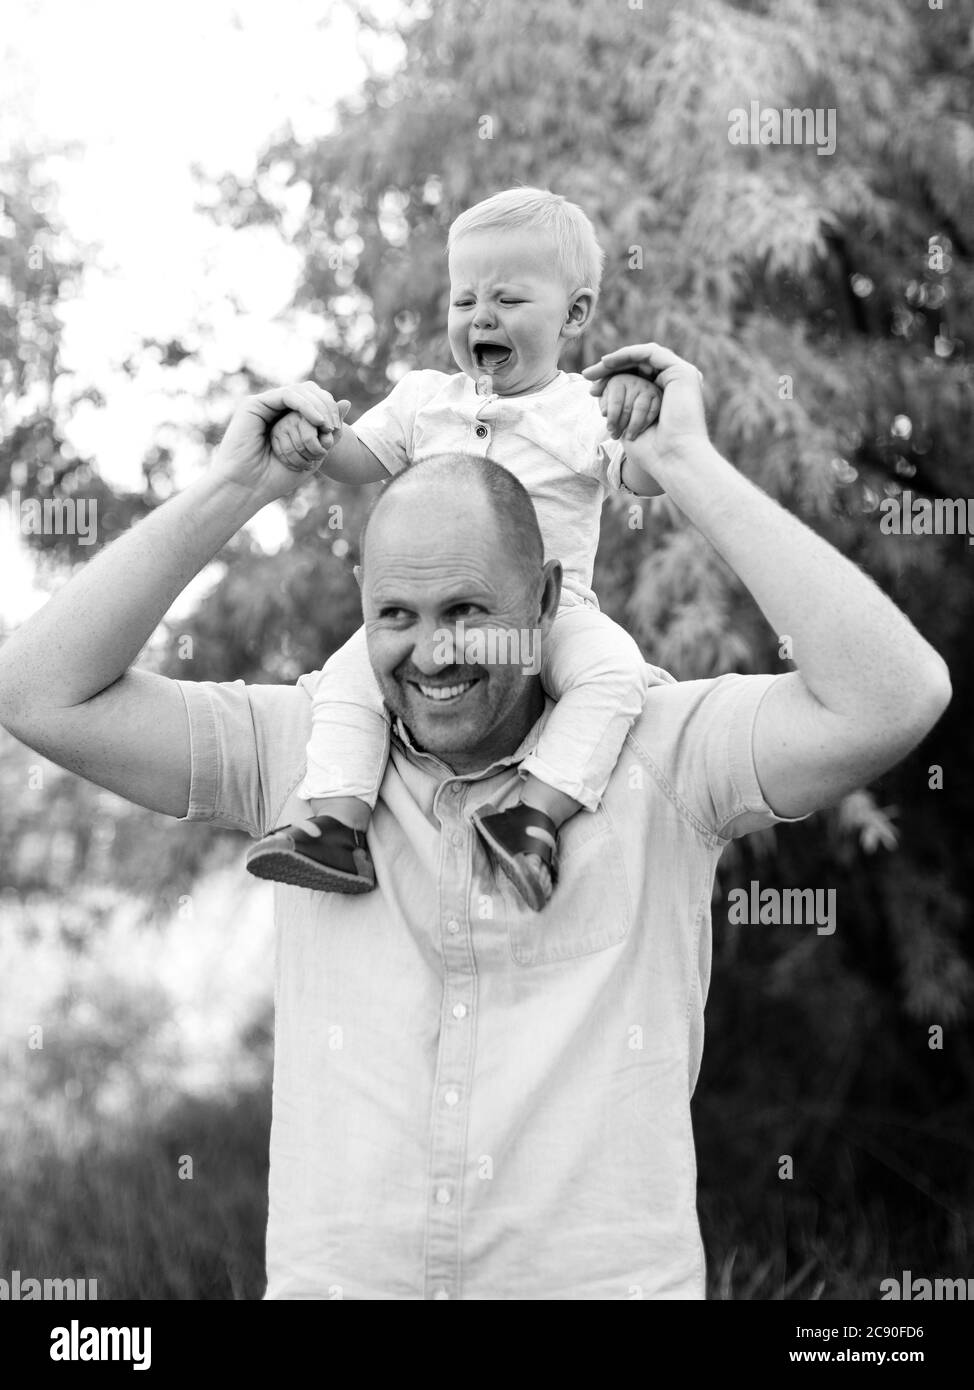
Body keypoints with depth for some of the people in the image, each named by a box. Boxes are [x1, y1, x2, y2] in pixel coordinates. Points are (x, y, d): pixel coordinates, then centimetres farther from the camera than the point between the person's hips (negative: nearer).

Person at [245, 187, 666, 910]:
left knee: (612, 668, -32)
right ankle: (337, 826, -26)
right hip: (429, 611, 3)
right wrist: (314, 440, -8)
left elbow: (649, 478, -10)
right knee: (350, 674, -21)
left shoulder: (584, 410, 2)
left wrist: (645, 414, -31)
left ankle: (540, 813, -33)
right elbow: (359, 458, 16)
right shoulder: (424, 398, 13)